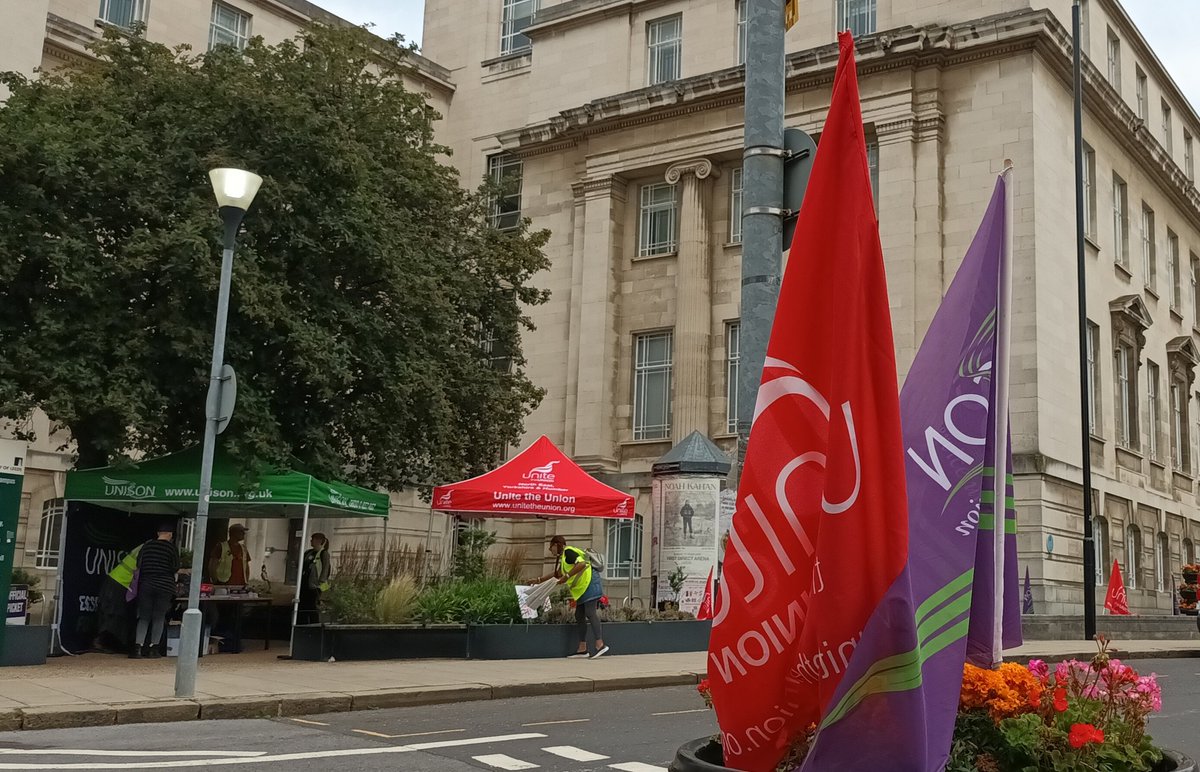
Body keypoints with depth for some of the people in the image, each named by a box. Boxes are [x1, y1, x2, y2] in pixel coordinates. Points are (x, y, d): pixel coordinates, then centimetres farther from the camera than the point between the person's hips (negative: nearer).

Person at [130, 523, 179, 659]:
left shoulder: (146, 546, 6)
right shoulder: (172, 548, -4)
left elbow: (138, 566, 9)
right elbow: (175, 569, -4)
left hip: (146, 585, 3)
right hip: (165, 586, -3)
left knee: (144, 617, 6)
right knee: (159, 618, 4)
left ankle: (138, 647, -5)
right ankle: (153, 648, 5)